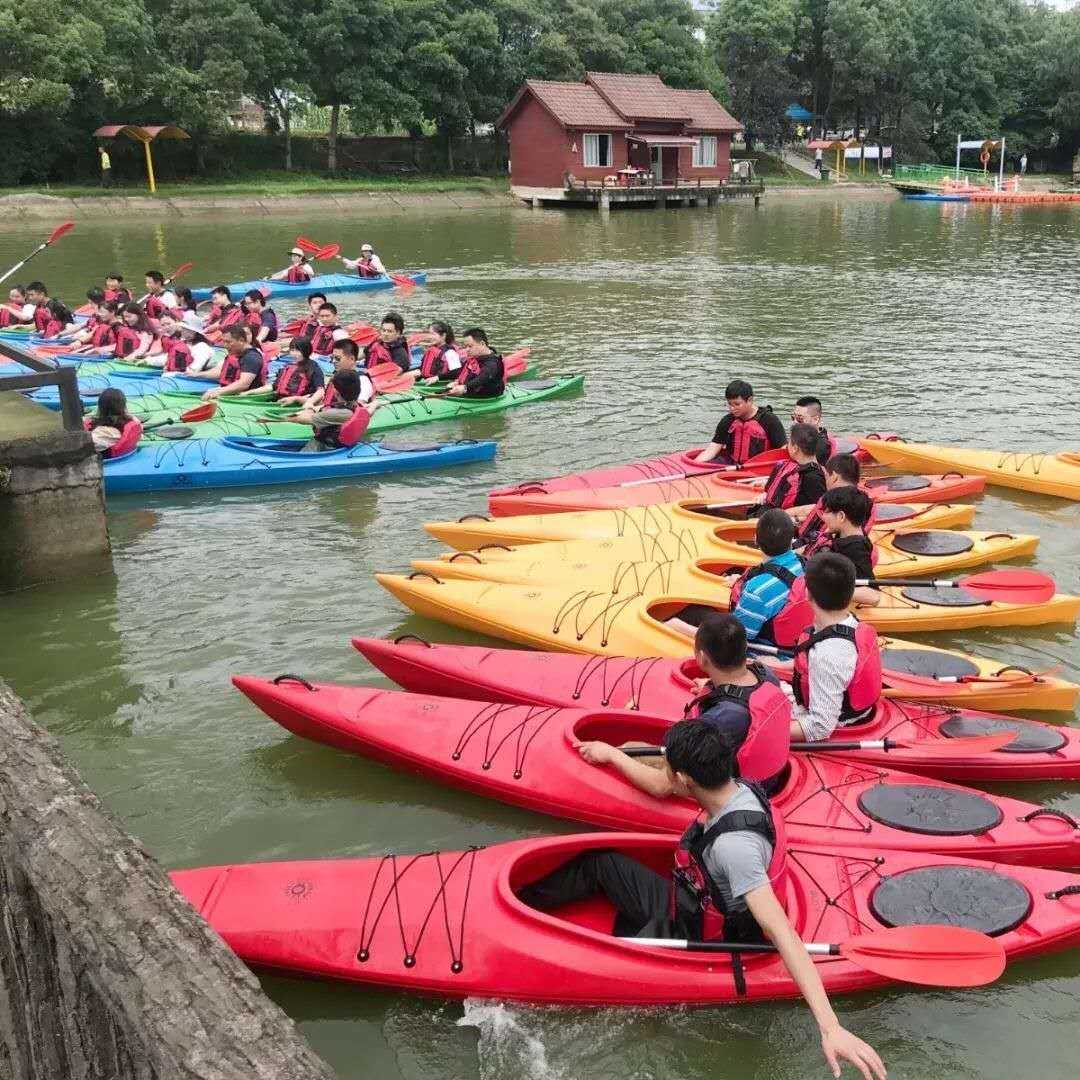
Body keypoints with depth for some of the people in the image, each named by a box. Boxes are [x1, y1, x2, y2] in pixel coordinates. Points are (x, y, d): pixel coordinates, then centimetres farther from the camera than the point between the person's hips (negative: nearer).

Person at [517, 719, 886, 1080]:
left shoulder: (733, 845, -42)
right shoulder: (739, 789, -15)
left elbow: (782, 933, -47)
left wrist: (830, 1027, -51)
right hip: (684, 902, 8)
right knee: (598, 863, 12)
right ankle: (519, 902, 30)